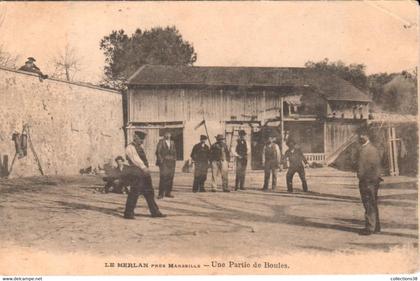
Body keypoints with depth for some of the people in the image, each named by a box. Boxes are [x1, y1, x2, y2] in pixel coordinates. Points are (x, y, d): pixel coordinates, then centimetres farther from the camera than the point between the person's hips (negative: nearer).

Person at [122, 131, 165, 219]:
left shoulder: (140, 147, 19)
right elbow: (135, 158, -24)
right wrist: (144, 168, -35)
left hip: (144, 172, 9)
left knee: (149, 192, 12)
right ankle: (128, 213, 5)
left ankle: (155, 212, 19)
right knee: (134, 193, -6)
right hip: (136, 174, -9)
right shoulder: (130, 148, -10)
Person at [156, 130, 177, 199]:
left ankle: (168, 192, 11)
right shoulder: (161, 142, 0)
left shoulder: (172, 142, 15)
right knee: (163, 177, -11)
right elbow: (158, 152, -3)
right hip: (164, 162, -5)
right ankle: (161, 194, -10)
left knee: (170, 177, 4)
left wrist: (174, 159, 9)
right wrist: (160, 159, -10)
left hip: (171, 162, 5)